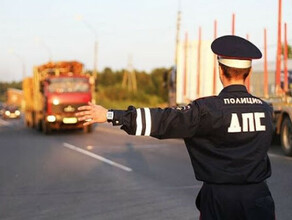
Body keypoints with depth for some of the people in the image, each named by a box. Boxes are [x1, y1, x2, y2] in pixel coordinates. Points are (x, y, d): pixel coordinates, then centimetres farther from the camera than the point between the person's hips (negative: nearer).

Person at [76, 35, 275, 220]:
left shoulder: (208, 109, -13)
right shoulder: (266, 109, 1)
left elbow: (163, 121, -18)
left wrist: (110, 115, -16)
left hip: (218, 198, -3)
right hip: (257, 196, 3)